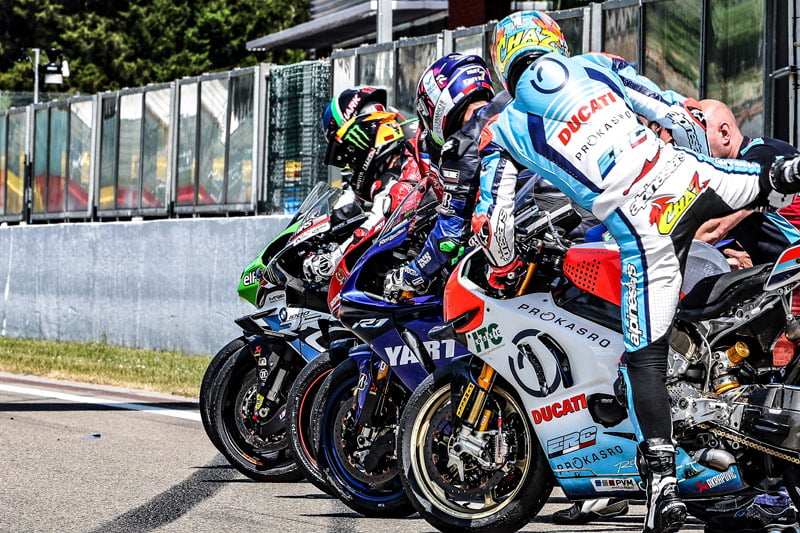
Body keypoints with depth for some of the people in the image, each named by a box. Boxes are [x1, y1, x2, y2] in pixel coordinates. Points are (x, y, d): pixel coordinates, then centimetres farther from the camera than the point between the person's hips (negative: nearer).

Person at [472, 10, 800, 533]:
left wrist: (505, 271, 27)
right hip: (687, 174, 2)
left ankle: (662, 479, -4)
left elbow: (491, 220, 8)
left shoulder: (504, 129, 11)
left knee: (645, 357, 3)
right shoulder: (594, 67, 17)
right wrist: (710, 162, 39)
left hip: (642, 230, -2)